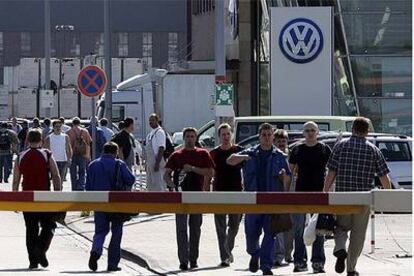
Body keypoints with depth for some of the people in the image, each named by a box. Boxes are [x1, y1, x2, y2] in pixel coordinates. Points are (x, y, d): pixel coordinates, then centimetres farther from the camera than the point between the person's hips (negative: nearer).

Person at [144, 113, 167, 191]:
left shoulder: (160, 132, -12)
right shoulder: (150, 133, 16)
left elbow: (161, 149, -19)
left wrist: (157, 163, -23)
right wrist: (146, 163, 19)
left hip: (157, 162, -10)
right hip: (150, 163, 10)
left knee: (159, 185, -10)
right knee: (150, 185, 12)